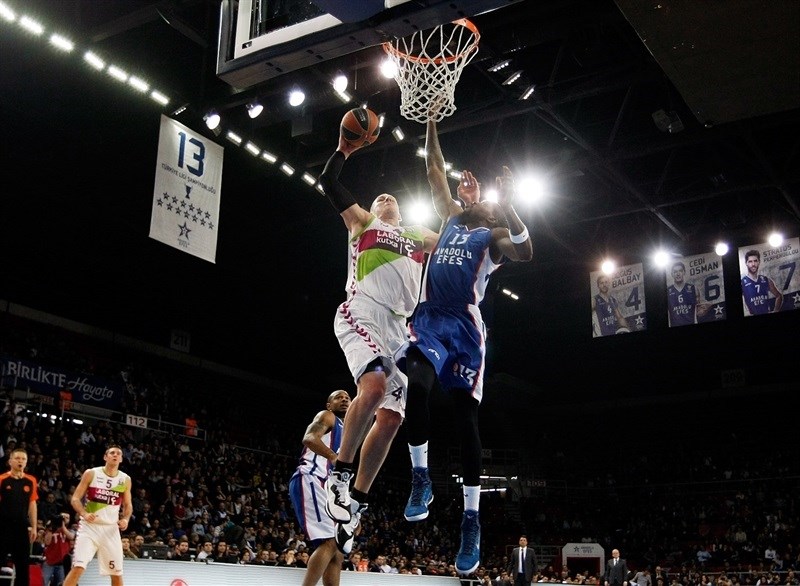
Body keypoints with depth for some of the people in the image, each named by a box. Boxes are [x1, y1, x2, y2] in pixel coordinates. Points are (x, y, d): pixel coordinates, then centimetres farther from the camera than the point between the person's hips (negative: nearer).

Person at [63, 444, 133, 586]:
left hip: (111, 529, 3)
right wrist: (84, 514, -22)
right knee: (78, 568, -16)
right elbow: (75, 499, -4)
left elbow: (128, 505, 14)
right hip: (89, 527, -3)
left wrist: (125, 519, -6)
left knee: (117, 573, 7)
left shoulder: (125, 479, 4)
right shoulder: (91, 473, -4)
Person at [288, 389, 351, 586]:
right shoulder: (326, 416, 6)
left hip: (323, 485, 10)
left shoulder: (345, 432, 31)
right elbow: (309, 438, -18)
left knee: (337, 554, 7)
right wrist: (334, 457, -34)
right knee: (330, 543, -22)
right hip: (310, 480, -10)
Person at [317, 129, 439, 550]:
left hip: (398, 328, 5)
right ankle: (340, 471, -18)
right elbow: (328, 183, 13)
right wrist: (344, 150, 16)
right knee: (374, 385, -32)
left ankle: (357, 501, 7)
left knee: (391, 418, -3)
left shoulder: (420, 237, 31)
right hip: (362, 314, -5)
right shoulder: (362, 221, 21)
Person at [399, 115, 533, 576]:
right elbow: (435, 170, 27)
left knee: (466, 417, -6)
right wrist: (432, 122, 25)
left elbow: (526, 253, -14)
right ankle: (421, 479, -11)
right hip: (429, 318, 4)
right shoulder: (453, 216, 24)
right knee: (416, 386, -25)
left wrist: (508, 205, -19)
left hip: (464, 327, -3)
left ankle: (472, 520, -1)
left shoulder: (495, 235, 8)